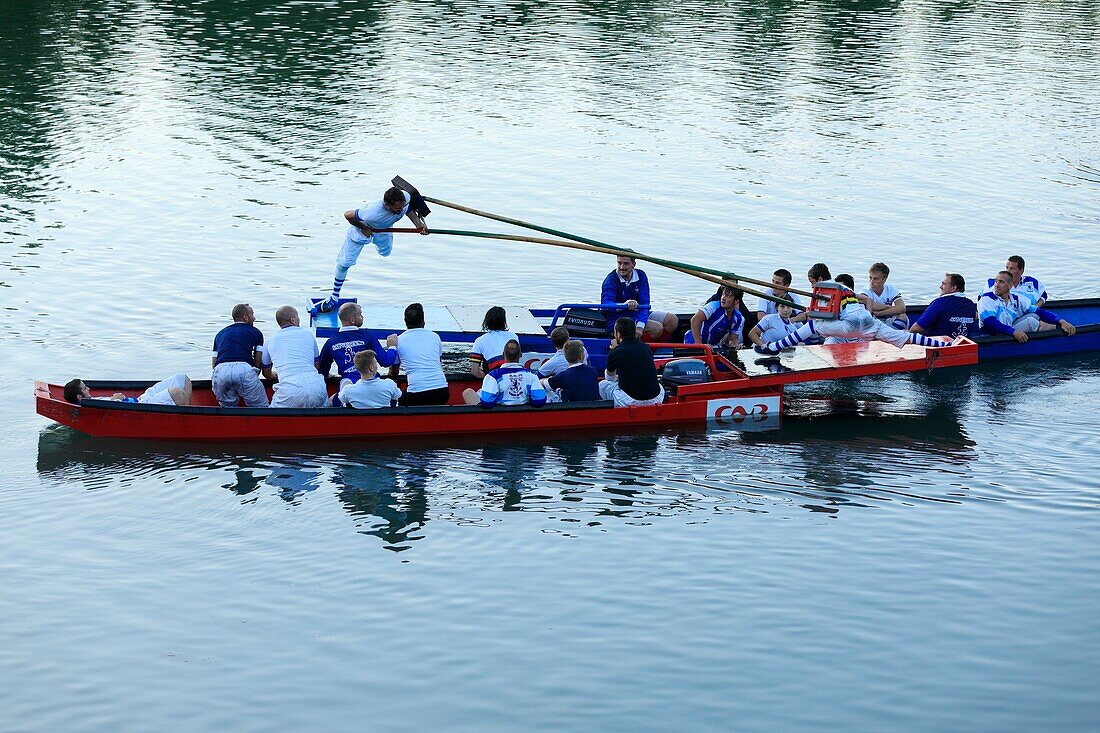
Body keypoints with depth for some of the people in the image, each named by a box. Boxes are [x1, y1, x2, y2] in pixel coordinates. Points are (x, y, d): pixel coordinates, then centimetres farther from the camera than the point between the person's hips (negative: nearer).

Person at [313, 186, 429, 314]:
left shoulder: (406, 198, -37)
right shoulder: (373, 212, -51)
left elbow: (409, 209, -9)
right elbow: (348, 215, -33)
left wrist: (419, 224, -21)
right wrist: (363, 229, -20)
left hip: (384, 229, 5)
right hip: (362, 227, -5)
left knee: (385, 252, 30)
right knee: (344, 263, 1)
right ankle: (334, 296, 21)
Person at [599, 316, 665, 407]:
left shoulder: (615, 353, -4)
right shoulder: (646, 348, 8)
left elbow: (610, 377, 19)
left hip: (629, 401, -4)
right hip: (655, 400, 4)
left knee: (603, 385, 20)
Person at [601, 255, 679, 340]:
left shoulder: (641, 276, -1)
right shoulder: (611, 280, -14)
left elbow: (644, 304, -11)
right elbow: (605, 304, -30)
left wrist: (640, 326, -27)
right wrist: (624, 305, -51)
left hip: (637, 314, 6)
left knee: (672, 320, -5)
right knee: (657, 328, -23)